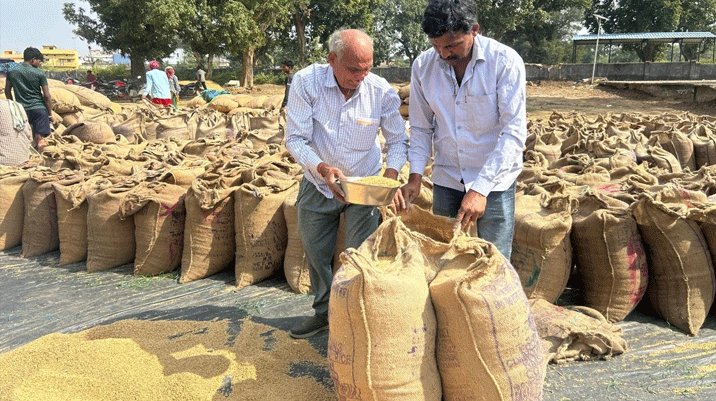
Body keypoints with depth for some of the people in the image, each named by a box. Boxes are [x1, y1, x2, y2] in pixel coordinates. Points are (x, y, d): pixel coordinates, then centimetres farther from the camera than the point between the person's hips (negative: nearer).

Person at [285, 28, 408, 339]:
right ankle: (325, 312, 38)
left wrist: (391, 175, -24)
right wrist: (322, 168, -37)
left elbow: (398, 140, -5)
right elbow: (295, 139, -20)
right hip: (318, 184, 2)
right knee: (316, 253, 15)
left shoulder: (381, 92, -17)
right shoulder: (307, 83, -20)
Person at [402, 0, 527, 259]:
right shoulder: (423, 65, -3)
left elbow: (514, 133, -18)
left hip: (494, 181, -3)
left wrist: (481, 188, -24)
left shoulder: (505, 62, -15)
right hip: (446, 179, 3)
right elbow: (421, 128, 6)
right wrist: (415, 175, -7)